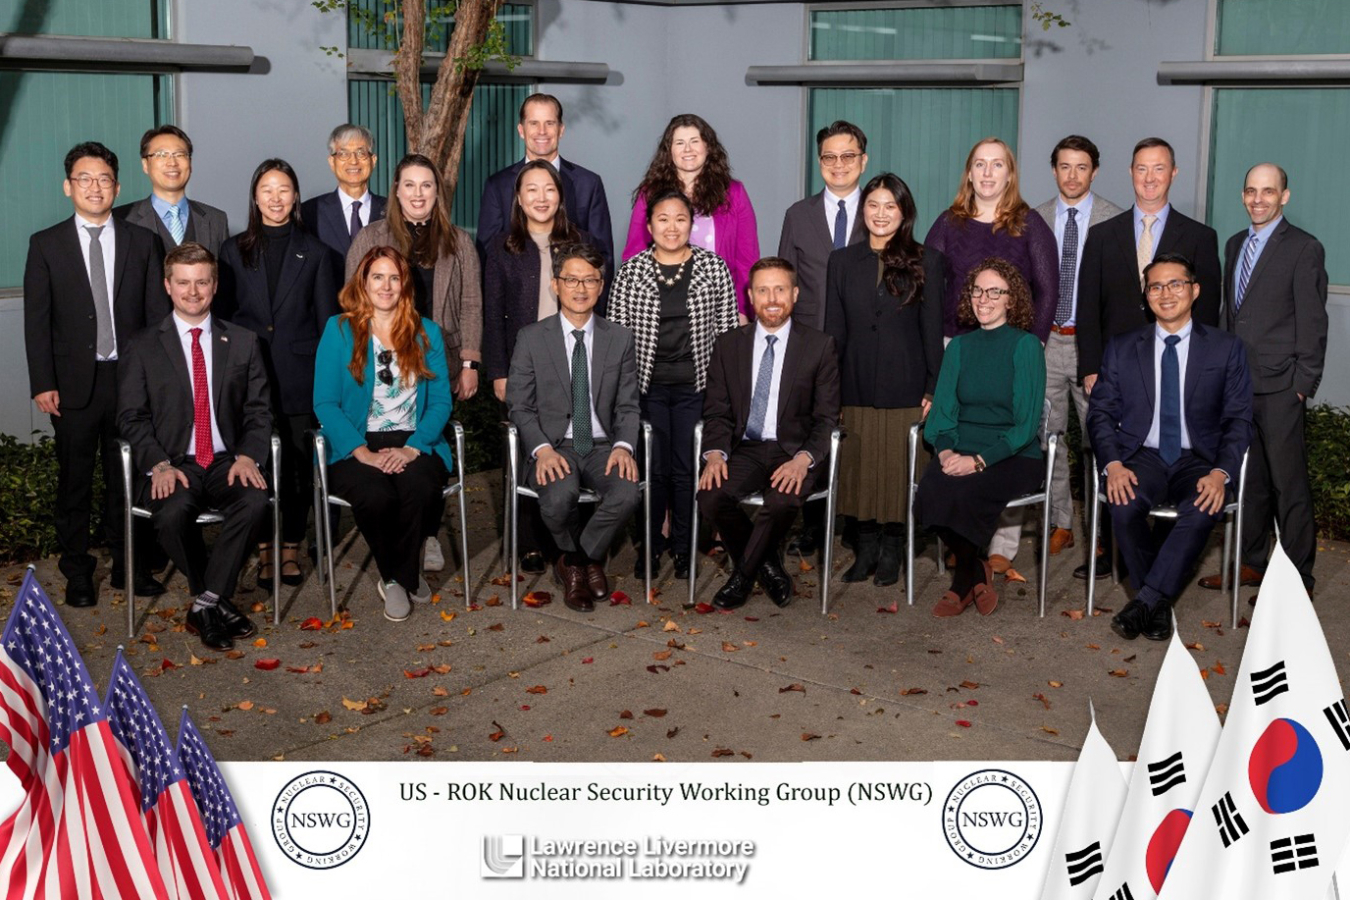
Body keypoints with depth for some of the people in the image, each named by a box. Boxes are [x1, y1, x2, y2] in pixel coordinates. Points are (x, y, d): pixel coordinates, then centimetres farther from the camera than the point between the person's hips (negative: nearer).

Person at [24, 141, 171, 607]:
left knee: (127, 478, 9)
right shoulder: (46, 245, 3)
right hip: (74, 382, -1)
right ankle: (77, 573, 18)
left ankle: (129, 566, 22)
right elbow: (36, 320, 0)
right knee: (74, 481, 7)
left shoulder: (143, 242, 5)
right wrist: (42, 383, -7)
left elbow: (158, 312, 4)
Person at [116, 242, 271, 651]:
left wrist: (247, 456, -11)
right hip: (173, 465, -1)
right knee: (171, 513, -34)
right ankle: (217, 600, -9)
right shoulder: (143, 347, 8)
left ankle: (205, 604, -19)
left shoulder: (243, 342, 13)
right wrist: (159, 465, -15)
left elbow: (258, 410, 8)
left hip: (227, 462, 1)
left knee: (255, 500, -32)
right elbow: (131, 416, 2)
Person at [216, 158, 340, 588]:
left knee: (299, 464, 2)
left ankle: (292, 548, 14)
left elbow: (327, 319, 7)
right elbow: (223, 315, 10)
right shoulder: (234, 251, 8)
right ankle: (264, 550, 12)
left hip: (299, 376, 0)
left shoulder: (314, 252, 7)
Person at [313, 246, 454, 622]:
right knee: (376, 496, -34)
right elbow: (325, 402, -1)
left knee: (420, 489, -34)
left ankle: (400, 577, -7)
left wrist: (413, 448, -13)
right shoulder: (339, 330, 7)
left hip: (413, 444, 1)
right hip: (355, 446, -1)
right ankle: (395, 575, -4)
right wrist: (364, 453, -15)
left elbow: (440, 400, 6)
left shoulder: (427, 333, 14)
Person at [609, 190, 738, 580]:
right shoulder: (631, 271, 1)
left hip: (695, 386, 0)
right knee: (653, 467, 6)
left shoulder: (714, 268, 1)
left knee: (688, 468, 5)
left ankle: (683, 546, 20)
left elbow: (727, 329, 3)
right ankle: (650, 543, 22)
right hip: (646, 385, 0)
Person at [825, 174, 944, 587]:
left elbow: (932, 329, 2)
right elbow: (834, 331, 8)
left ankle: (891, 551, 14)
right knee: (860, 472, 4)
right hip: (856, 387, 2)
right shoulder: (842, 261, 8)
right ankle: (866, 549, 15)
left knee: (898, 473, 2)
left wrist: (933, 389, -4)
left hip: (906, 388, -2)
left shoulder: (926, 261, 3)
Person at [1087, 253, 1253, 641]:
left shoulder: (1226, 348, 7)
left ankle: (1145, 601, -24)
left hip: (1198, 460, 0)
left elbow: (1238, 419, 3)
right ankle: (1159, 603, -11)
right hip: (1141, 456, 1)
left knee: (1203, 509, -34)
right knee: (1123, 505, -32)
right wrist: (1112, 464, -14)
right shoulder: (1121, 348, 10)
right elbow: (1100, 412, 6)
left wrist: (1221, 472, -15)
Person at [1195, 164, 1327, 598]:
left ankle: (1297, 575, 6)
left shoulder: (1304, 249, -6)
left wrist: (1303, 382, -11)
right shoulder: (1235, 245, 15)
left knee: (1289, 483, -1)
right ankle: (1251, 563, 24)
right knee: (1249, 479, 14)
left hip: (1279, 387, -6)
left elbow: (1312, 322, -8)